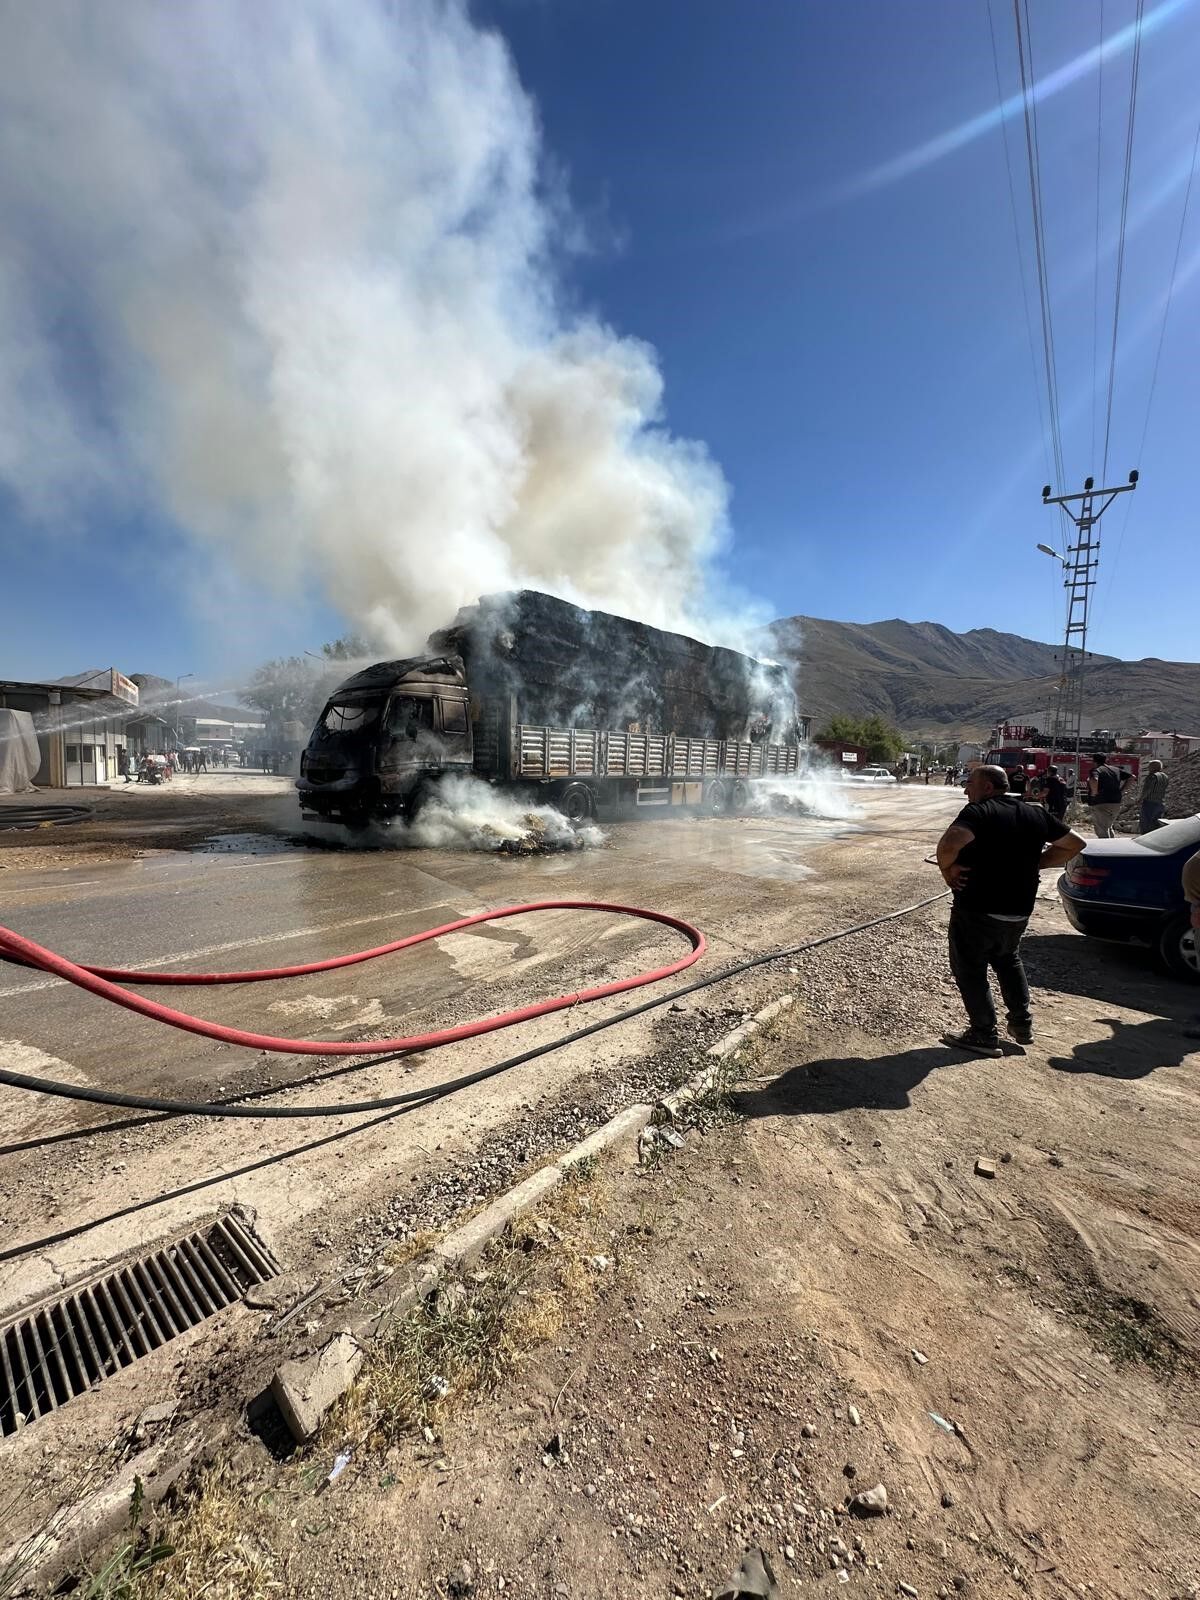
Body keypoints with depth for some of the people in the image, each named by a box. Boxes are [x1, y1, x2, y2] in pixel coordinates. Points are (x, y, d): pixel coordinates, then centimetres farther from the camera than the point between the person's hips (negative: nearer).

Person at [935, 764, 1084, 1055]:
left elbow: (949, 843, -35)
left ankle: (984, 1036, 14)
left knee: (969, 969, 8)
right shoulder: (1035, 814, 7)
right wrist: (1033, 864, 11)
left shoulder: (979, 811, -17)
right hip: (1019, 909, 8)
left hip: (977, 909, -7)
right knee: (1008, 961, 29)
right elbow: (1074, 843, 17)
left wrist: (947, 870, -17)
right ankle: (1022, 1025, 34)